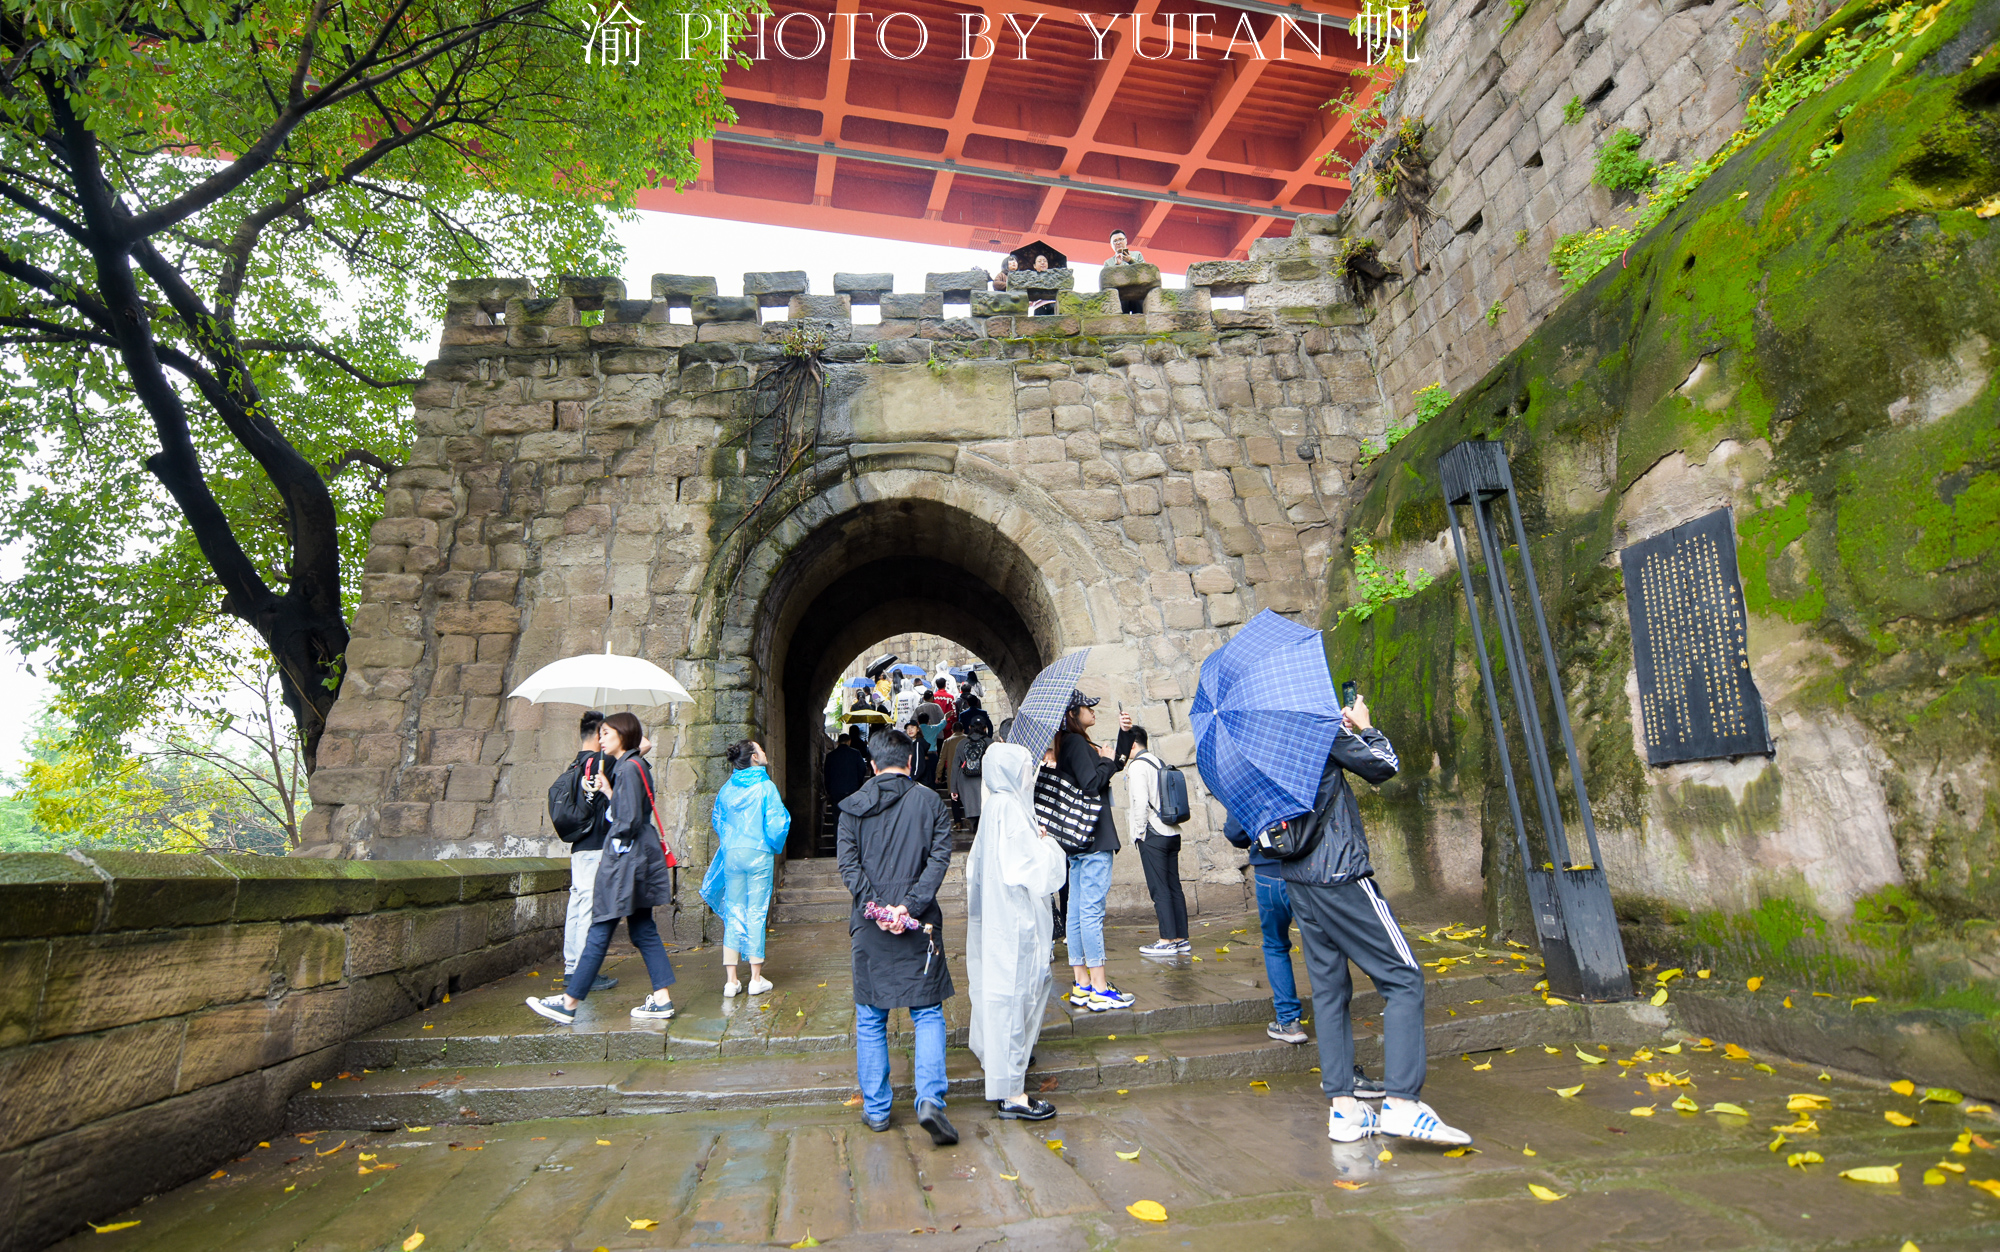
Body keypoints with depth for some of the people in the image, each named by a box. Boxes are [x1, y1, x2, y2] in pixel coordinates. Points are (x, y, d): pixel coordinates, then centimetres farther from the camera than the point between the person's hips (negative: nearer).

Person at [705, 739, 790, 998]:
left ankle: (731, 980, 8)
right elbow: (776, 822, -11)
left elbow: (717, 820, 15)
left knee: (733, 914, 9)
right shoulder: (765, 786, -9)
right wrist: (775, 846, 7)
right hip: (758, 854, -4)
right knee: (756, 913, 3)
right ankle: (756, 979, 10)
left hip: (731, 854, 4)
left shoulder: (726, 789, 6)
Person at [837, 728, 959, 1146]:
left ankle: (875, 1109, 22)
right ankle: (930, 1099, -6)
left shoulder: (852, 807, 2)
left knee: (870, 1019, 14)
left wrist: (875, 906, -10)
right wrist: (909, 906, -13)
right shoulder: (931, 802, 0)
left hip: (869, 925, 1)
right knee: (928, 1014, 9)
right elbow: (939, 860, -9)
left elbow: (848, 866, -6)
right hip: (919, 924, -1)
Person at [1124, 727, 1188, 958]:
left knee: (1159, 889, -4)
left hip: (1153, 835, -8)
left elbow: (1141, 801, -18)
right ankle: (1181, 940, 11)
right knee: (1174, 886, 8)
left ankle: (1168, 941, -2)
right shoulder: (1159, 763, 15)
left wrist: (1140, 831, -8)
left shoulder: (1137, 766, -9)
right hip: (1172, 832, 8)